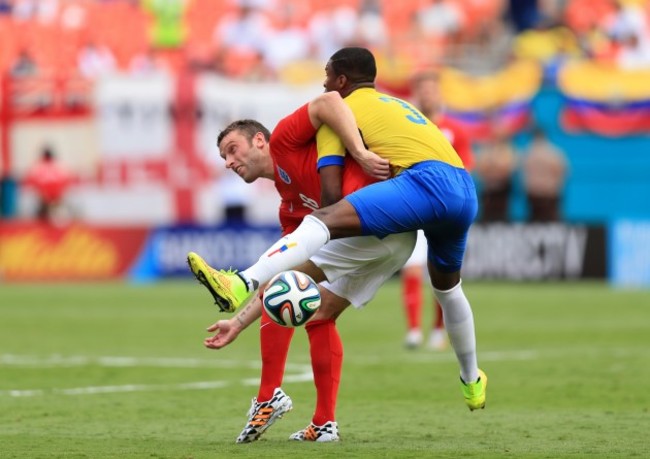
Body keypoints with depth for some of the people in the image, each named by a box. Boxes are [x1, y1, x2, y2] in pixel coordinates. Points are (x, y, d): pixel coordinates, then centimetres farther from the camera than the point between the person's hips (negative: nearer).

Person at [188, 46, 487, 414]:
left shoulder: (342, 110, 13)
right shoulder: (397, 105, 37)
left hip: (428, 181, -8)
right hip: (467, 190, 8)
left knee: (324, 219, -22)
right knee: (447, 286, 33)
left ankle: (242, 286, -45)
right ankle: (473, 382, 50)